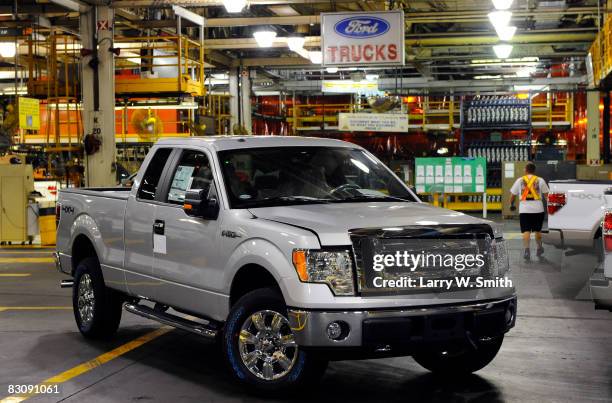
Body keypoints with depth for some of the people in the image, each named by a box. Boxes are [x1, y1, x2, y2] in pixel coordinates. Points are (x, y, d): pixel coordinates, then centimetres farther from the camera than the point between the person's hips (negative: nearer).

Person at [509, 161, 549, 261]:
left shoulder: (520, 180, 6)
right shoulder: (540, 180, 6)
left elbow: (513, 195, 11)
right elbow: (546, 195, 0)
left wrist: (511, 205, 26)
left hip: (524, 209, -1)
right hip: (538, 209, 1)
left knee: (526, 231, -3)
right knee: (537, 230, 18)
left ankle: (527, 250, -20)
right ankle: (539, 249, 32)